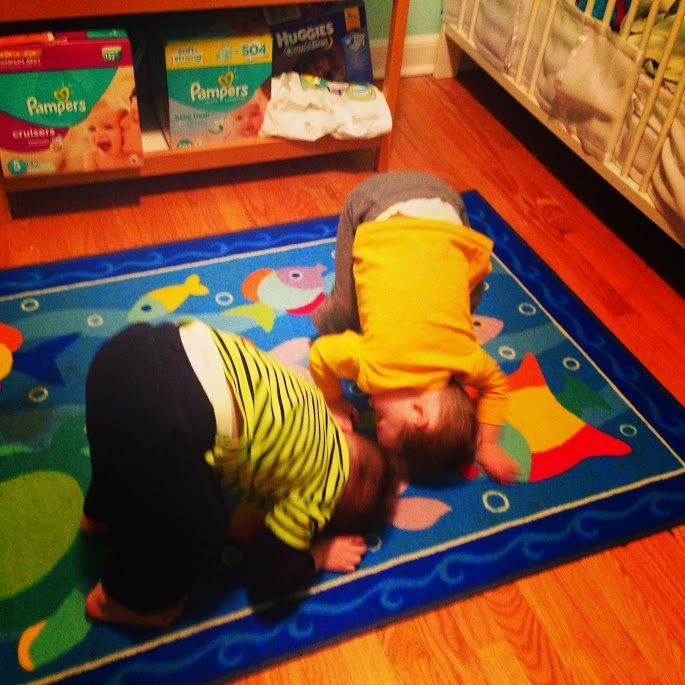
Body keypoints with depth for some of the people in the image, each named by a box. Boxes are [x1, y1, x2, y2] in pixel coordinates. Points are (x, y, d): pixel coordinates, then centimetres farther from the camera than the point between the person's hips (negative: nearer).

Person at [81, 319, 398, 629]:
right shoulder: (316, 497, 11)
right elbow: (267, 575, 18)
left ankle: (101, 513, 67)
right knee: (198, 532, 16)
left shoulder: (312, 402, 27)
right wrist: (319, 556, 33)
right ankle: (125, 598, 41)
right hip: (160, 420, -8)